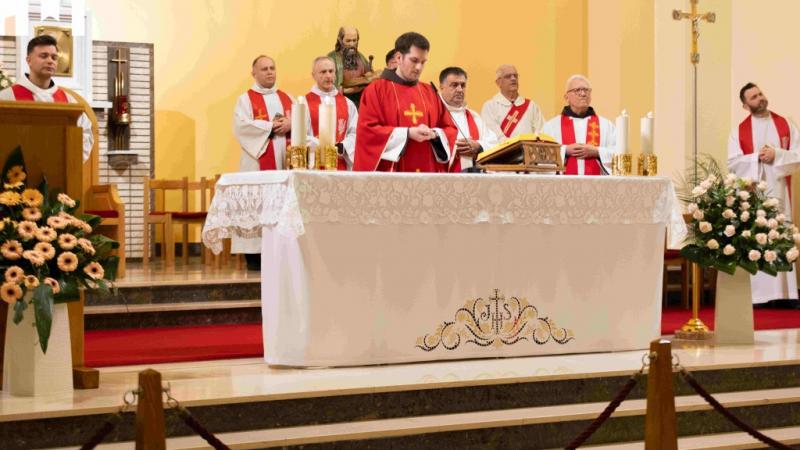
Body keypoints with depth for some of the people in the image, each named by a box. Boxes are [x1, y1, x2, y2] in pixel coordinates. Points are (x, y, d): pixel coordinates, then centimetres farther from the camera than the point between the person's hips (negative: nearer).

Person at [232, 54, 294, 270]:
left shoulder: (287, 98, 19)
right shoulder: (246, 99, 5)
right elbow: (241, 125, -11)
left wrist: (290, 125, -10)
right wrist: (271, 126, -11)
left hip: (286, 161, 4)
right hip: (258, 163, -4)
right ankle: (255, 255, -8)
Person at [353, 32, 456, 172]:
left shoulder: (430, 93, 15)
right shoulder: (376, 90, 1)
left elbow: (450, 129, 15)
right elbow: (367, 130, -8)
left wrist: (434, 134, -8)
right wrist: (407, 133, -16)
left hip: (428, 173, 4)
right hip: (390, 175, -4)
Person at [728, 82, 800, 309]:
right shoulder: (739, 131, 5)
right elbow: (732, 163, -5)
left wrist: (776, 155, -13)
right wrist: (758, 157, -13)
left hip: (778, 191, 1)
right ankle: (757, 295, -3)